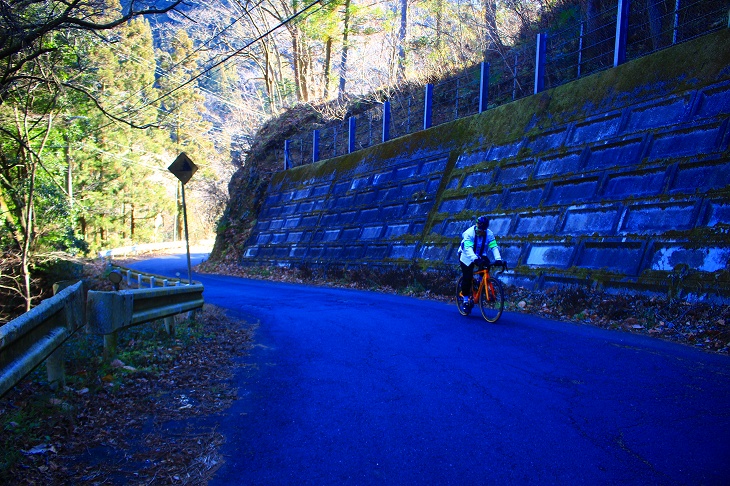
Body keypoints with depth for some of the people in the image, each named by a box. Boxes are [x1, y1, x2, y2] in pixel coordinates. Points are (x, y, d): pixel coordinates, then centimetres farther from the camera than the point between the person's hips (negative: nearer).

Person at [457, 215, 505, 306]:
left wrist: (498, 259, -42)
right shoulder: (469, 233, -28)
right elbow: (468, 248, -40)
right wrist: (475, 259, -56)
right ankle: (465, 299, 4)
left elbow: (494, 247, -24)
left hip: (479, 255, 4)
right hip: (467, 256, -3)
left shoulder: (489, 234, -16)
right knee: (467, 277, -13)